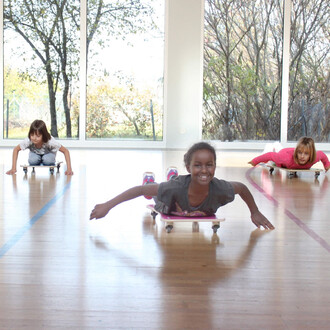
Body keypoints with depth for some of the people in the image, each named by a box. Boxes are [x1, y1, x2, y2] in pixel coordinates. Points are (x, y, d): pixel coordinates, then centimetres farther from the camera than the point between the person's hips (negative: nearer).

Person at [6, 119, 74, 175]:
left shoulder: (50, 141, -41)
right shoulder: (28, 141, -36)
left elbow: (65, 151, -33)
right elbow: (16, 149, -19)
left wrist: (69, 169, -41)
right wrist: (13, 168, -25)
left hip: (48, 153, -1)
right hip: (35, 153, 2)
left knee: (47, 160, -34)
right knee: (33, 161, -31)